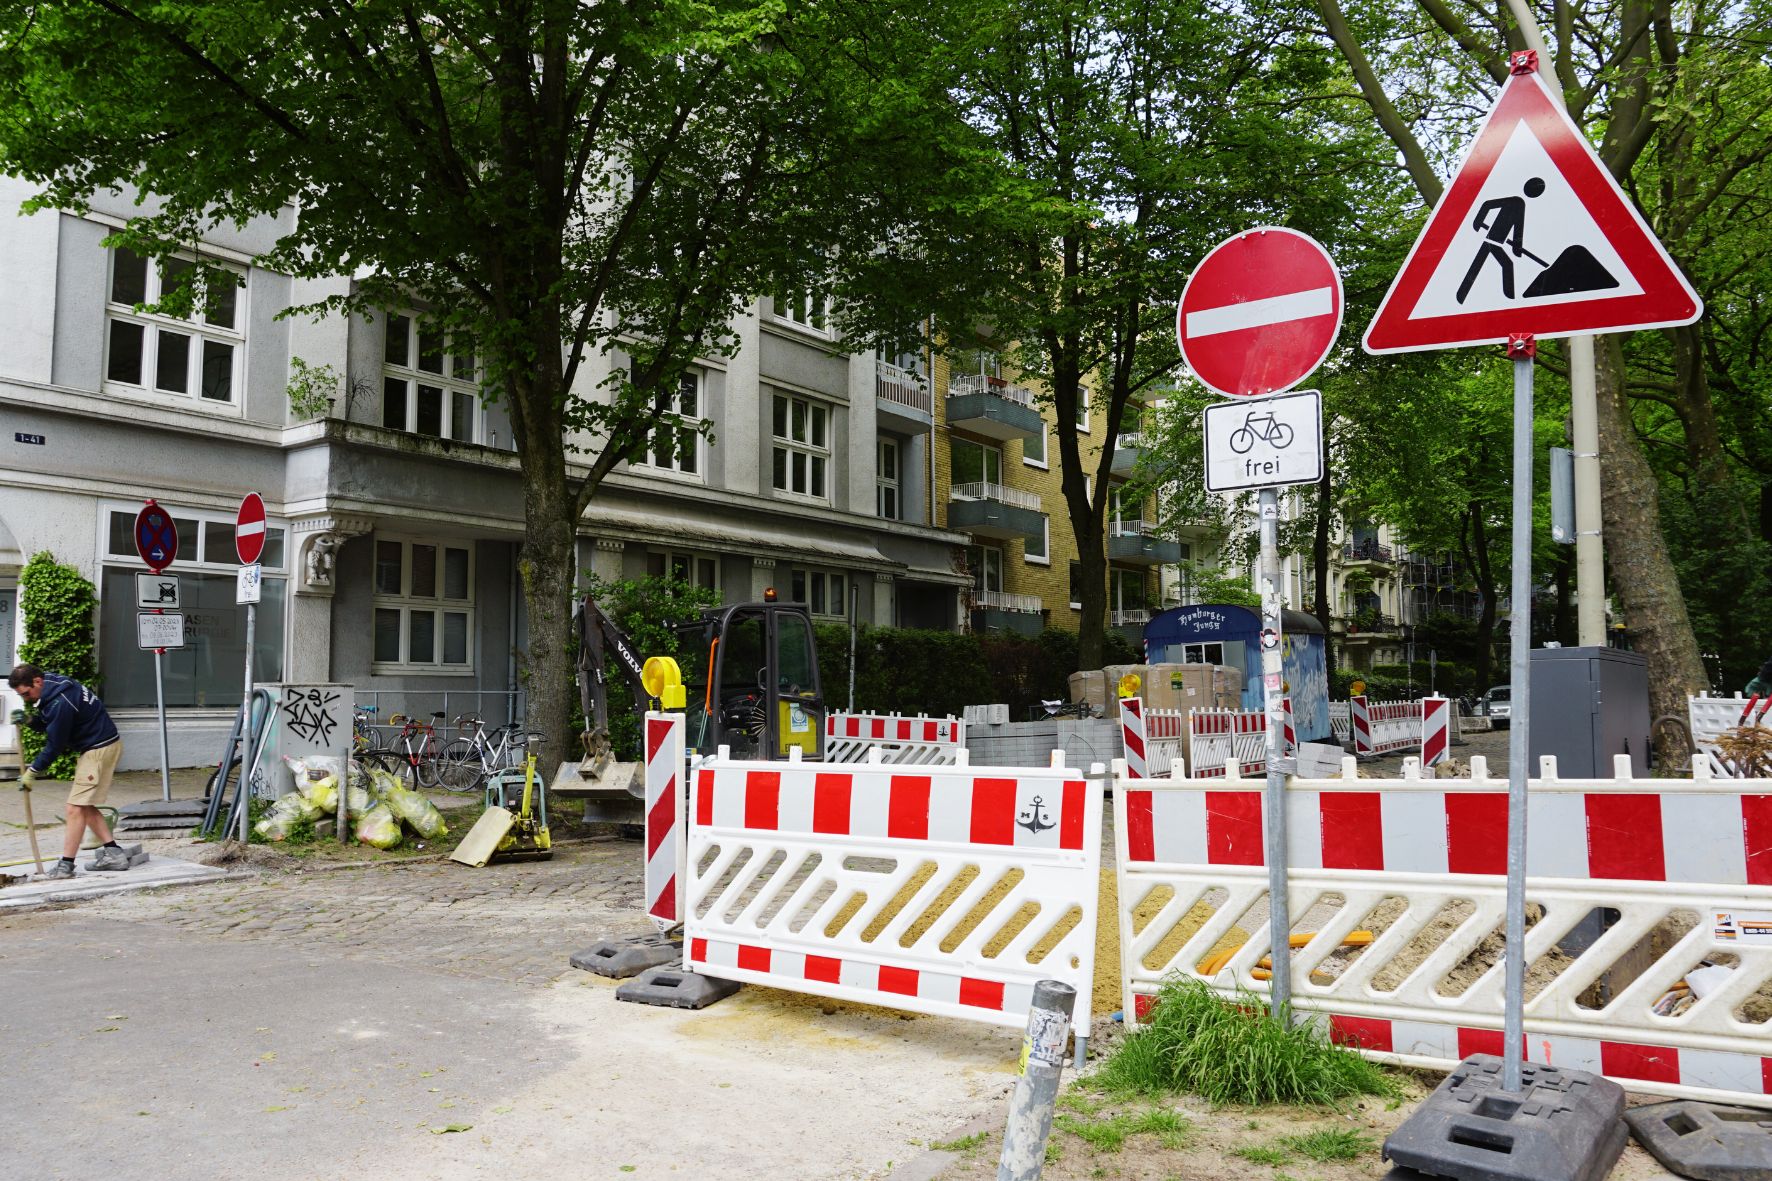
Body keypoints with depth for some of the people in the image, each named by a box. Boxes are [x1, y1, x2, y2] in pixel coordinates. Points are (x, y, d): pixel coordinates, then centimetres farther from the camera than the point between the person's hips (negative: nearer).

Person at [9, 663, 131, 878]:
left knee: (76, 807, -8)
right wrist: (30, 720, -1)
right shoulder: (53, 686, 7)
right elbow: (50, 725, 19)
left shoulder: (59, 703, -23)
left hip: (99, 749, -11)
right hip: (95, 746, 11)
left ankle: (66, 865, -3)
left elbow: (54, 745, -15)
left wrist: (32, 772, -4)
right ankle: (113, 853, 13)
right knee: (85, 806, 13)